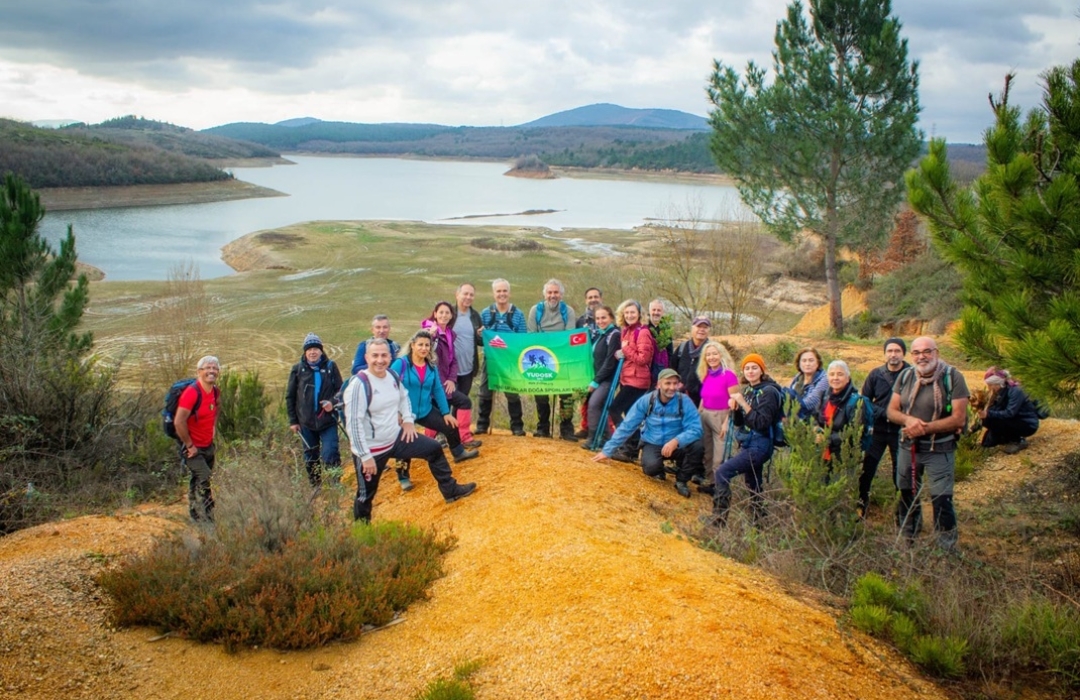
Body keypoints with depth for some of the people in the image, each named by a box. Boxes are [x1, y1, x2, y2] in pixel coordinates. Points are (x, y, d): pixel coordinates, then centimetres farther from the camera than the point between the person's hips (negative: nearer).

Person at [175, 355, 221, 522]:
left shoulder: (216, 391, 2)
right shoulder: (192, 392, -23)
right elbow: (179, 422, -27)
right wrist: (189, 445, -21)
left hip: (208, 446, 8)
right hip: (193, 448, -8)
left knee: (198, 481, 18)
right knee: (205, 480, -14)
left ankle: (195, 513, 31)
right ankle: (207, 520, -8)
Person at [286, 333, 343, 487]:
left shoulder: (330, 366, -1)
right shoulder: (298, 369, 1)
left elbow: (340, 390, 3)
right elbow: (290, 396, 6)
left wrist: (333, 403, -17)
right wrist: (292, 420, 4)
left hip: (328, 421, -2)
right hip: (306, 422, 2)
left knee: (330, 456, -10)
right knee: (310, 458, 12)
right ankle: (315, 487, 26)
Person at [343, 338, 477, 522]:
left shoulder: (392, 376, -1)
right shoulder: (359, 385, -24)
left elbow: (404, 396, 22)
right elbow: (353, 423, -24)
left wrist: (408, 419, 7)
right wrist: (365, 456, -23)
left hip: (396, 438, 8)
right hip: (371, 450, -8)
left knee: (434, 449, 17)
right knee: (366, 495, 4)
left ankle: (451, 490, 35)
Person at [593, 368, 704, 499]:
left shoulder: (684, 401, -15)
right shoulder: (646, 401, -13)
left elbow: (695, 429, -23)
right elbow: (627, 426, -8)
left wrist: (676, 441, -41)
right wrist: (608, 450, -7)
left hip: (676, 445, 1)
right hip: (652, 445, -1)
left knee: (697, 446, -29)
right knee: (651, 466, -33)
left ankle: (681, 480, -1)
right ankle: (658, 472, 9)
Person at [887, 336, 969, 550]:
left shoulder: (952, 377, -13)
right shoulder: (905, 376, 1)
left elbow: (959, 418, -18)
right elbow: (892, 410, 3)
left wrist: (925, 428, -24)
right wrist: (908, 420, -19)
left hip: (940, 450, -5)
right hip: (908, 447, 5)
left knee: (941, 500, -6)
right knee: (907, 496, 18)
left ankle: (947, 548, 9)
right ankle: (906, 540, 36)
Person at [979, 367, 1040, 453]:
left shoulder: (1015, 391, -24)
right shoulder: (999, 393, 0)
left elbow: (1009, 413, -33)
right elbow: (993, 411, 0)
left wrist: (989, 414, -40)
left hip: (1028, 424, -8)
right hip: (1014, 421, 8)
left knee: (993, 421, -30)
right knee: (987, 442, -3)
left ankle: (1018, 442, -10)